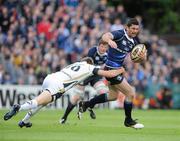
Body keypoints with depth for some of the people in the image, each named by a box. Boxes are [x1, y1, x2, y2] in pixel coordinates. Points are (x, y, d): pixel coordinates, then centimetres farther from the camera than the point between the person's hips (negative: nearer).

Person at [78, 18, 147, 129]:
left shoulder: (134, 41, 4)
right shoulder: (119, 34, -20)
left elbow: (140, 59, 7)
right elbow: (105, 36, -39)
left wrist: (143, 57, -17)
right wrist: (109, 40, -62)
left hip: (118, 69, 10)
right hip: (112, 69, -10)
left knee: (113, 96, 24)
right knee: (130, 93, -7)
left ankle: (86, 104, 33)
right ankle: (128, 121, 11)